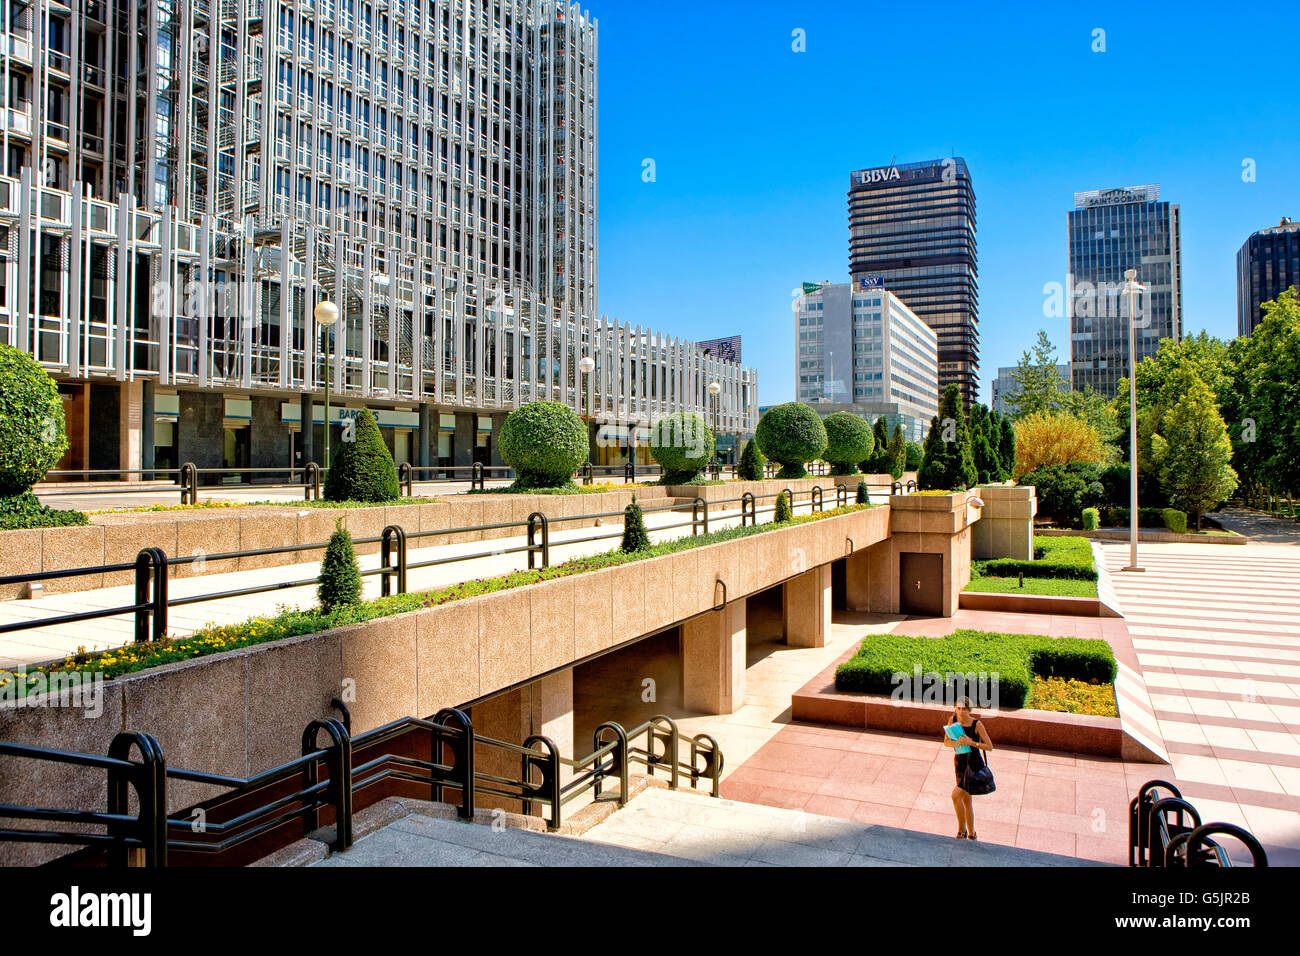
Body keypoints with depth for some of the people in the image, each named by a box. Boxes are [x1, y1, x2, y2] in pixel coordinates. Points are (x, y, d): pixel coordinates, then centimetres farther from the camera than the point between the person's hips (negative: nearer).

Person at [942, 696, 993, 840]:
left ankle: (962, 830, 3)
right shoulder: (953, 720, -5)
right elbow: (946, 742, -2)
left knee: (956, 795, -15)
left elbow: (990, 746, -14)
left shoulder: (976, 724, -18)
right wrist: (956, 743, -24)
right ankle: (972, 835, 29)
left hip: (974, 765, -6)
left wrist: (971, 742, -27)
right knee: (966, 800, 15)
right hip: (959, 763, 6)